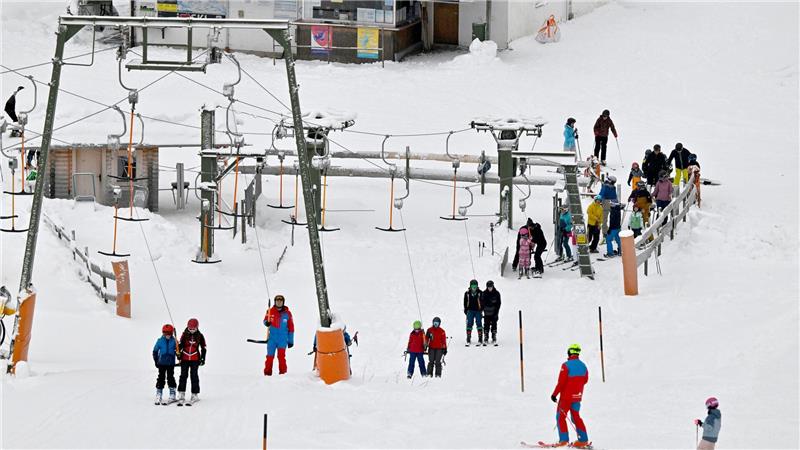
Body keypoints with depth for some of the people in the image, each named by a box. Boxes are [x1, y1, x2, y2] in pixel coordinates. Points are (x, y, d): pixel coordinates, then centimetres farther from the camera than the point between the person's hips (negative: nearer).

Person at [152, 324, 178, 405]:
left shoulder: (174, 341, -2)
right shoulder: (160, 341, -2)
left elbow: (177, 350, 7)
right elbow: (155, 351, 5)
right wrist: (156, 361, 3)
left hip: (171, 363, 0)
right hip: (162, 363, 0)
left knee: (170, 378, 6)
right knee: (161, 378, 2)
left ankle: (172, 395, 14)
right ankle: (158, 396, 6)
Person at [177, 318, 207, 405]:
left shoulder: (200, 336, 0)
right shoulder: (185, 335, 0)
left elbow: (203, 348, 8)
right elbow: (180, 345, 7)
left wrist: (203, 358, 4)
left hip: (195, 359, -1)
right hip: (185, 358, 1)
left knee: (194, 376, 1)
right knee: (183, 375, 0)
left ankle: (194, 395, 8)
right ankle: (181, 395, 3)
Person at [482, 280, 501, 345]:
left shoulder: (496, 293, -1)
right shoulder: (484, 293, 2)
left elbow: (498, 303, 1)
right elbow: (482, 302, 5)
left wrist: (496, 312, -7)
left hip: (494, 312, -1)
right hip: (487, 313, 1)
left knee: (494, 325, -1)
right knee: (486, 325, 2)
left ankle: (494, 339, 4)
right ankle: (486, 338, 8)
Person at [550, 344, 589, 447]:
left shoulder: (566, 365, -18)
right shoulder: (583, 366, 1)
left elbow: (561, 382, -18)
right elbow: (585, 380, 13)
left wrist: (554, 394, -10)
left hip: (566, 396, -6)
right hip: (577, 396, 6)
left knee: (560, 417, 5)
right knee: (576, 417, 18)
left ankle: (564, 439, -3)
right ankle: (583, 440, 14)